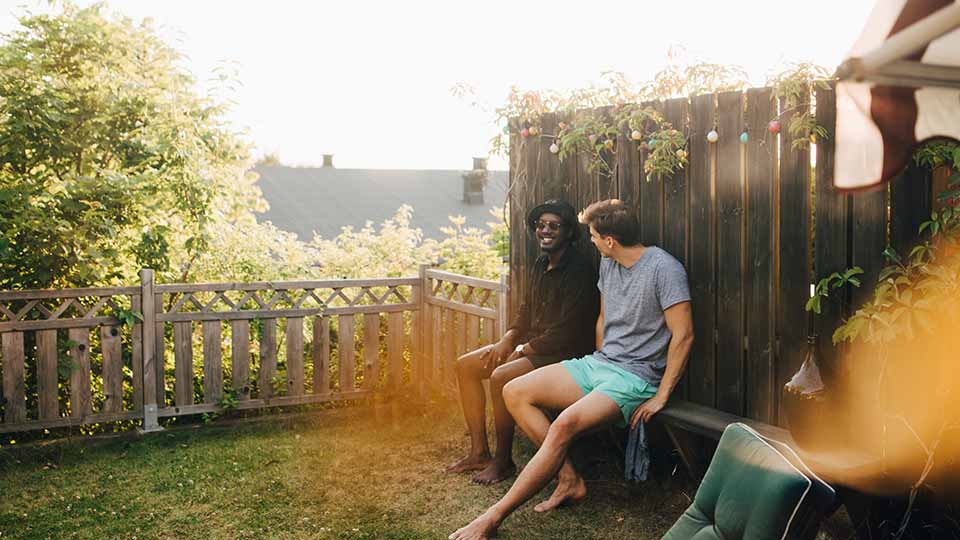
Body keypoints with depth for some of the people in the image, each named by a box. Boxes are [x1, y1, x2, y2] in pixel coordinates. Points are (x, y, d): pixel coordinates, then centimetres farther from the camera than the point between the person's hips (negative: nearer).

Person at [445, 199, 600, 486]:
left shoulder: (580, 268, -17)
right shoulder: (541, 265, 11)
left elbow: (568, 329, -22)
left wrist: (524, 350, -16)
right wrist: (506, 341, 0)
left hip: (564, 352, -10)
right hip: (531, 345, 10)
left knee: (500, 376, -30)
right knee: (466, 365, 2)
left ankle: (503, 461, -11)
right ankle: (479, 451, 5)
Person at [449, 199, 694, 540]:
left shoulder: (663, 268, -15)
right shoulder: (608, 263, 10)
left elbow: (683, 335, -18)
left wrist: (661, 397, -18)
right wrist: (599, 367, 13)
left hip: (636, 377, -9)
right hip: (599, 362, 9)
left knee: (564, 425, -33)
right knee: (515, 393, -5)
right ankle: (570, 480, -6)